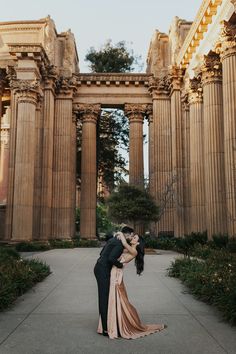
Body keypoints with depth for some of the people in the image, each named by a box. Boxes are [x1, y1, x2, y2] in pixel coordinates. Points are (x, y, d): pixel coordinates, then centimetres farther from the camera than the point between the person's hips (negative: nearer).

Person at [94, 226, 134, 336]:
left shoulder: (113, 240, 14)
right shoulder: (120, 244, -15)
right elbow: (111, 258, -27)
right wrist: (120, 265, -10)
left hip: (99, 268, 10)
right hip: (103, 270, -10)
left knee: (104, 297, 16)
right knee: (105, 298, -6)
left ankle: (104, 323, 26)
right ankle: (106, 329, -1)